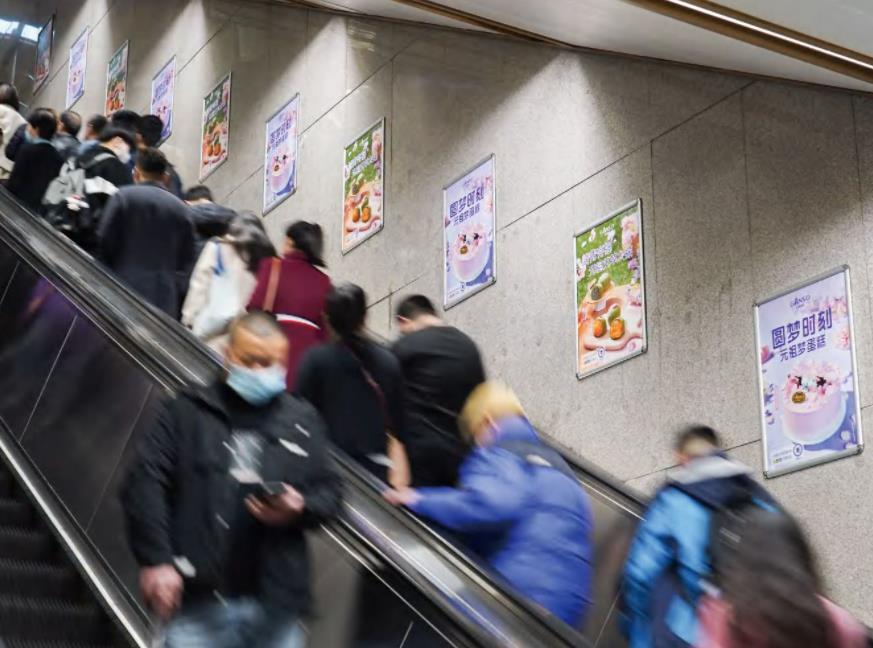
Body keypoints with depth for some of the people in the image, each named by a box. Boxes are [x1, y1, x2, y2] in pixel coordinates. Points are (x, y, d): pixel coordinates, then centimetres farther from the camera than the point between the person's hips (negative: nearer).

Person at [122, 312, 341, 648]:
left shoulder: (303, 421, 14)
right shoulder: (185, 411, 5)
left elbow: (329, 491, 15)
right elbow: (144, 484, -2)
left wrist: (300, 509, -9)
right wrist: (156, 559, -12)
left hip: (276, 601, 3)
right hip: (199, 598, -2)